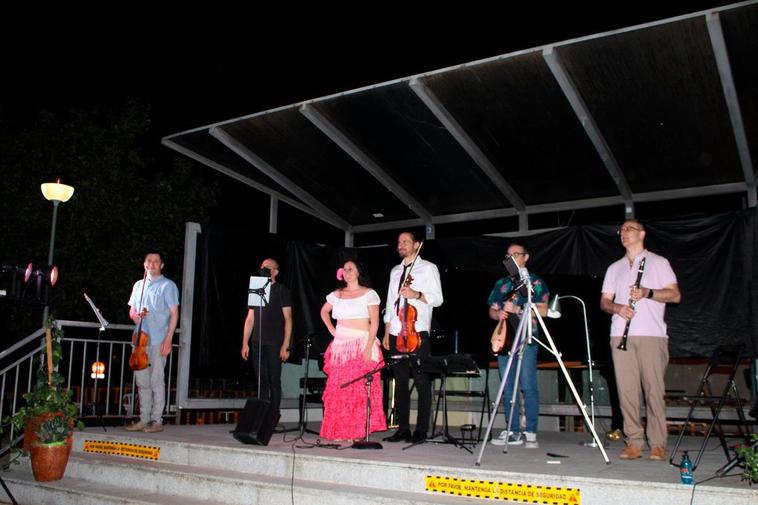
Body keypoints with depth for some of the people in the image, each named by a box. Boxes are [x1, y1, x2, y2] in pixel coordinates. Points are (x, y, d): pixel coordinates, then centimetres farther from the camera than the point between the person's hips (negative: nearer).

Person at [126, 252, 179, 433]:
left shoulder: (168, 286, 0)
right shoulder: (138, 285, 17)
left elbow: (174, 314, -5)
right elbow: (131, 311, 21)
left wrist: (168, 339, -13)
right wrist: (136, 315, -5)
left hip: (158, 341, -6)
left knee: (156, 381, -3)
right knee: (142, 381, 9)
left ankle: (157, 420, 4)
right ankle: (144, 419, 17)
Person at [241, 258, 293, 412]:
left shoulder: (281, 290, 0)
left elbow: (288, 319, -4)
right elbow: (250, 318, 16)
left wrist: (286, 345, -12)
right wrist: (245, 343, 10)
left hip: (275, 343, -4)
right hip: (257, 343, 5)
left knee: (274, 380, -2)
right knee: (261, 381, 6)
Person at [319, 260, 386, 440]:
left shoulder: (369, 294, 0)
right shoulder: (336, 295, 14)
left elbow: (374, 322, -7)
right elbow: (324, 311, 31)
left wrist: (368, 347, -17)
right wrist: (331, 329, 15)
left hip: (361, 345, -5)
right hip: (340, 346, 5)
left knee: (359, 389, -9)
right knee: (337, 389, 1)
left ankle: (358, 432, -4)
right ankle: (339, 431, 8)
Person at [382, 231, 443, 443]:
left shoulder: (428, 268, 3)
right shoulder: (395, 271, 19)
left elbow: (437, 299, -4)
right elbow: (390, 303, 18)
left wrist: (416, 294, -20)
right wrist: (387, 332, 13)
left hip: (417, 332, -6)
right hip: (396, 333, 6)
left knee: (422, 382, -2)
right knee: (400, 382, 7)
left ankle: (421, 430, 3)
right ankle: (403, 429, 12)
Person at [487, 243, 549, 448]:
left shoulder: (535, 282, 5)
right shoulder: (501, 283, 19)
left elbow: (543, 310, -4)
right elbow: (492, 310, 20)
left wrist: (517, 309, -15)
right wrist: (498, 314, -3)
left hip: (527, 339, -5)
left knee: (528, 386, -8)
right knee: (507, 388, 5)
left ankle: (531, 433, -2)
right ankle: (513, 431, 12)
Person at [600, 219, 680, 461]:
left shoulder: (658, 262, 12)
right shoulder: (614, 268, 23)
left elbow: (675, 295, 3)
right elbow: (604, 301, 17)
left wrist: (648, 292, -14)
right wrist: (617, 307, -6)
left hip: (651, 334, -3)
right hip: (621, 335, 3)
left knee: (654, 389, -6)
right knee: (626, 389, -2)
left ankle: (658, 444, 1)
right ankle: (634, 442, 3)